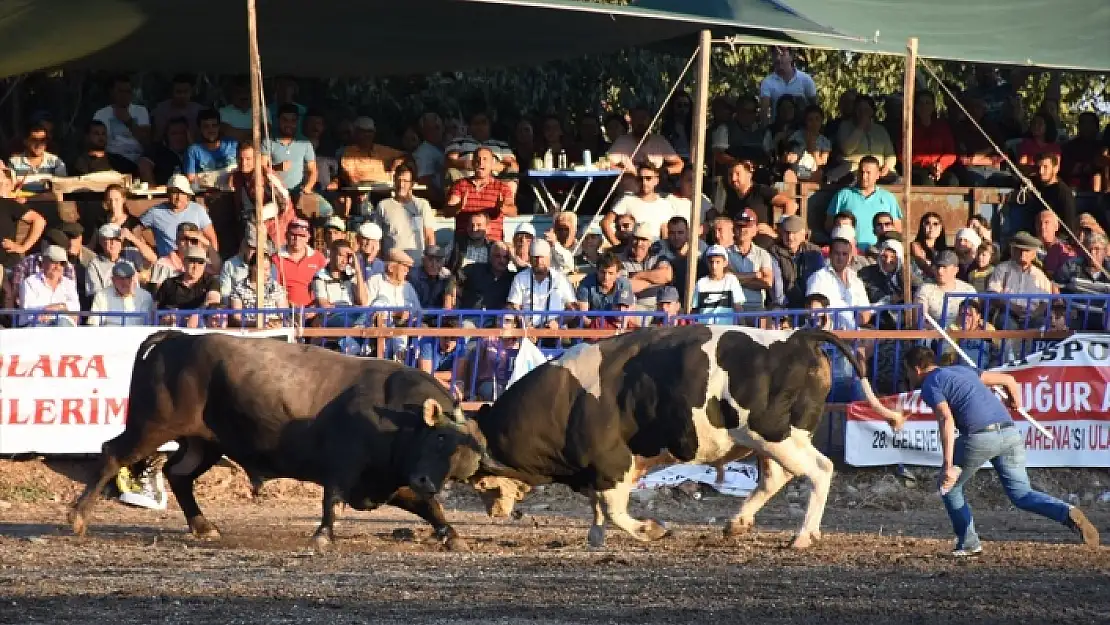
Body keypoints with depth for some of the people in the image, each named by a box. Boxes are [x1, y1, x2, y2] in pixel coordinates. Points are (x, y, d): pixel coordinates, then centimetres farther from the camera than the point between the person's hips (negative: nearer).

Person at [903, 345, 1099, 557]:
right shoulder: (962, 371, 26)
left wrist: (948, 465, -21)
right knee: (1021, 495, 8)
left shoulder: (930, 386, 5)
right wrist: (1016, 400, 52)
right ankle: (1067, 513, -18)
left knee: (948, 485, 19)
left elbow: (946, 420, -14)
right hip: (1010, 432, 6)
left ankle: (968, 542, 18)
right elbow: (1008, 380, 28)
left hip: (979, 437, -6)